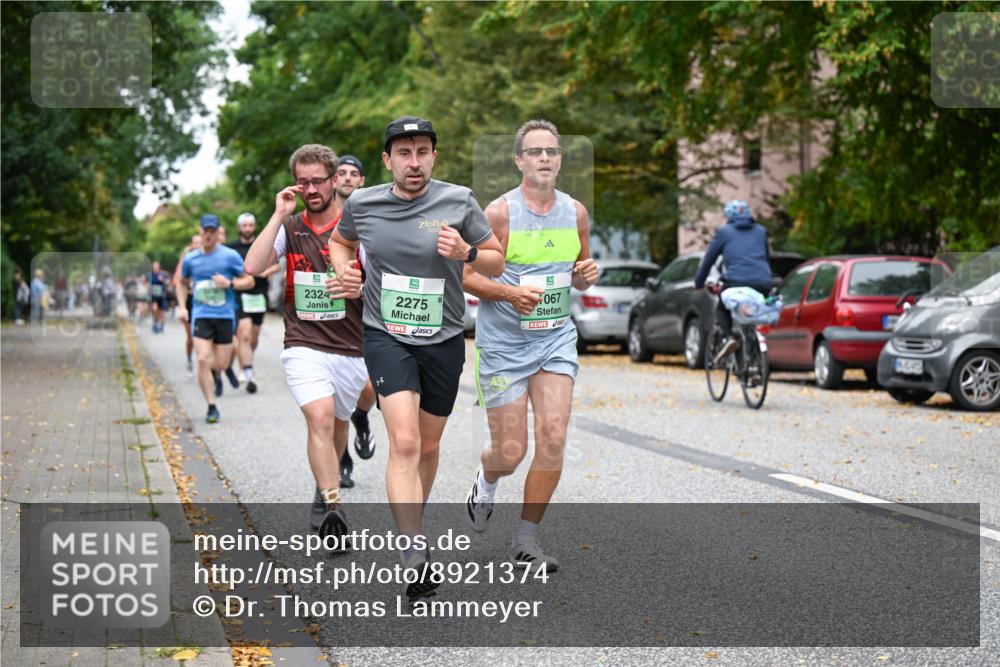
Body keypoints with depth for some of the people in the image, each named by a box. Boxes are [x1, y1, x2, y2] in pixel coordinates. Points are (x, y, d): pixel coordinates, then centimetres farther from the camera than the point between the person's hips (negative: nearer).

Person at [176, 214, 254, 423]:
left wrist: (230, 283, -16)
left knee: (222, 364, 3)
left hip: (225, 314, -1)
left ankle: (215, 373, 43)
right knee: (203, 360, -15)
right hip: (201, 315, 1)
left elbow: (249, 280, 2)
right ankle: (211, 407, -6)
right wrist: (182, 307, 8)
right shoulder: (190, 259, 6)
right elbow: (182, 283, 22)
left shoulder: (230, 256, -2)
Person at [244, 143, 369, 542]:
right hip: (303, 346, -1)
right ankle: (332, 506, -28)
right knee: (320, 417, -22)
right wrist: (279, 216, -13)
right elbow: (253, 267, -12)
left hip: (350, 349, 1)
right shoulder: (289, 228, 4)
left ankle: (324, 490, 41)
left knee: (337, 423, 16)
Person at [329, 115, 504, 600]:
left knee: (428, 446, 16)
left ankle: (411, 522, 42)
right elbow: (340, 240, 20)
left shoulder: (458, 201, -7)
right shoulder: (362, 203, -3)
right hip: (385, 337, -2)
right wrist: (343, 269, -1)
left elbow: (497, 263, 1)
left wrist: (467, 253, -19)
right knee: (404, 442, -19)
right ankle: (415, 559, -25)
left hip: (443, 340, 2)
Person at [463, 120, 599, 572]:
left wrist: (586, 275, -5)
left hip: (556, 337, 4)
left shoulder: (575, 213, 5)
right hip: (504, 342, -4)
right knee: (510, 453, -2)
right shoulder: (499, 213, -10)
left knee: (553, 437, -11)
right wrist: (510, 292, -24)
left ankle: (527, 541, 4)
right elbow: (466, 275, -8)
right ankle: (486, 479, 37)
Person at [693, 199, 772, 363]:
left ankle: (728, 337, -9)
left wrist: (698, 283, 26)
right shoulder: (761, 231, 24)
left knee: (721, 309, 19)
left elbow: (708, 259, 15)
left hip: (737, 281, -3)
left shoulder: (724, 232, 13)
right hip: (763, 284, 3)